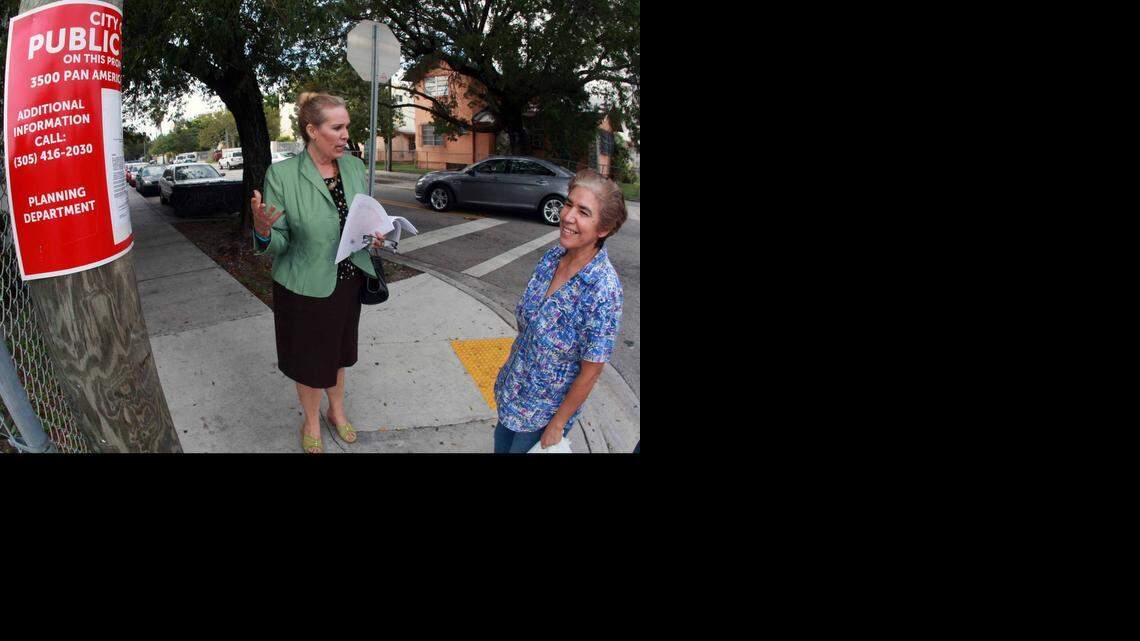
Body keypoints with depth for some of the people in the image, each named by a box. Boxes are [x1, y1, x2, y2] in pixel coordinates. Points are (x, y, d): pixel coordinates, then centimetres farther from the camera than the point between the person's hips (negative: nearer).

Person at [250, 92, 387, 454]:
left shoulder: (355, 167, -4)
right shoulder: (282, 175, -17)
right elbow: (277, 245, -14)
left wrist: (375, 235, -10)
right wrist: (262, 231, -37)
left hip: (348, 281, 4)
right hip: (306, 286, -4)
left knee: (337, 352, 23)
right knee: (308, 359, 14)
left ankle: (337, 412, 47)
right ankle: (312, 424, 39)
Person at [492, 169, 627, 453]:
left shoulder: (603, 291, -31)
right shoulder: (553, 257, -11)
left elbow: (590, 372, -22)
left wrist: (556, 425, -14)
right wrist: (515, 362, 13)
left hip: (548, 404, -6)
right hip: (516, 382, 6)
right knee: (502, 442, 25)